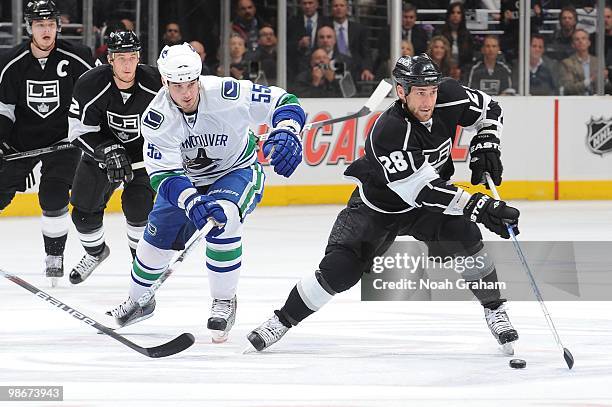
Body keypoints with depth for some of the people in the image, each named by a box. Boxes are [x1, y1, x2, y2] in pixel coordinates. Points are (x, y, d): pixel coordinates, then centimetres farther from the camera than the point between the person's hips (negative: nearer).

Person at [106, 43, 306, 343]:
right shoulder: (157, 118, -26)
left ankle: (224, 302, -13)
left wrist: (284, 135, -45)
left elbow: (284, 103, -24)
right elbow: (163, 173, -30)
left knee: (222, 220, -31)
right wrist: (191, 202, -48)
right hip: (186, 178, 3)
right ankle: (139, 300, 36)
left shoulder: (227, 94, -32)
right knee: (159, 236, 6)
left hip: (238, 170, -3)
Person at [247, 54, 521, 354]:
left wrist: (484, 149, -15)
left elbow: (489, 110, 2)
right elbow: (422, 191, -40)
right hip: (377, 205, -4)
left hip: (427, 205, 4)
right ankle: (284, 319, 7)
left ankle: (494, 309, -3)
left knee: (464, 237, -23)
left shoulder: (448, 98, -20)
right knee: (340, 269, -14)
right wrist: (481, 207, -44)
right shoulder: (389, 132, -37)